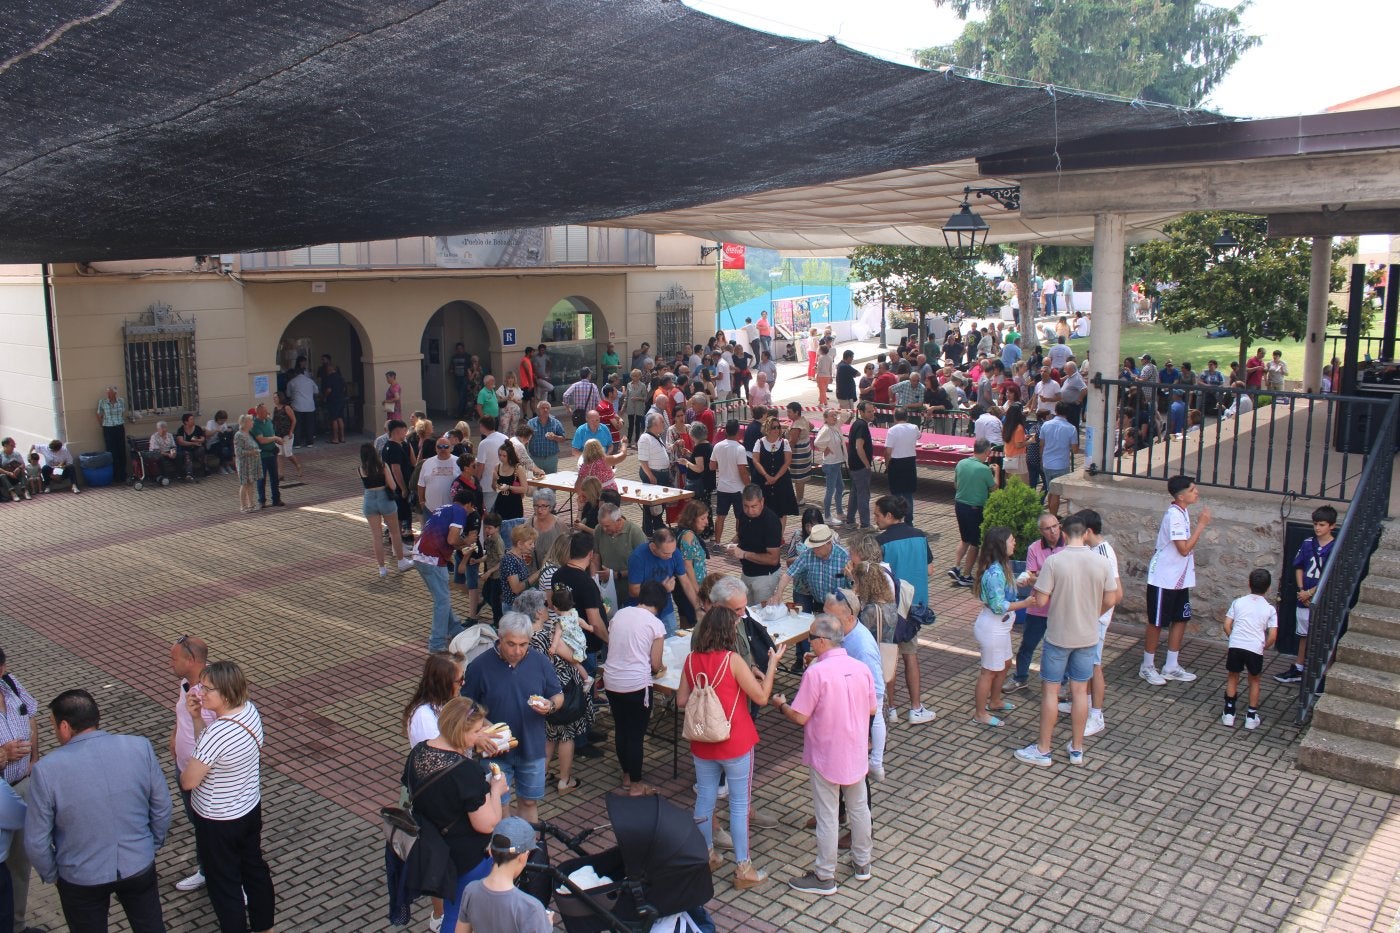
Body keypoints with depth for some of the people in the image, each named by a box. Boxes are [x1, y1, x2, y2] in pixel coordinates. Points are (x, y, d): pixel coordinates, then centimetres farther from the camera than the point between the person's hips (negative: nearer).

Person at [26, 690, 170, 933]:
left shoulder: (47, 769, -21)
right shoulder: (140, 747, -15)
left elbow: (36, 842, -12)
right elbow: (162, 808, -5)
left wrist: (51, 875, 7)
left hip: (81, 879, -1)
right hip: (140, 867, 1)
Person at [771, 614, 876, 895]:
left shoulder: (815, 673, -23)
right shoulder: (861, 668, -6)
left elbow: (800, 717, -18)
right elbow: (872, 709, 5)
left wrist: (780, 704, 1)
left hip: (826, 757, -5)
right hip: (856, 753, 6)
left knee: (827, 817, 7)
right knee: (859, 808, 21)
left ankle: (824, 877, 19)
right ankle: (862, 863, 36)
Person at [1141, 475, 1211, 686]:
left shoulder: (1182, 512, 8)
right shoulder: (1174, 515, -22)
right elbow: (1184, 549, -23)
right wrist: (1201, 525, -19)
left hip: (1180, 579, 9)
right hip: (1163, 579, -9)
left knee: (1180, 620, 13)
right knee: (1156, 623, 2)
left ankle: (1171, 667, 23)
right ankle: (1147, 667, 15)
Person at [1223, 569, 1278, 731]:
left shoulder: (1238, 602, 9)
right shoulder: (1269, 608, 7)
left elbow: (1227, 626, 5)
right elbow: (1272, 636, 0)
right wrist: (1263, 646, 16)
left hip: (1236, 645, 0)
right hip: (1255, 648, 0)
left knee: (1232, 677, 18)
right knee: (1254, 681, 20)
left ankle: (1229, 713, 18)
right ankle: (1251, 716, 21)